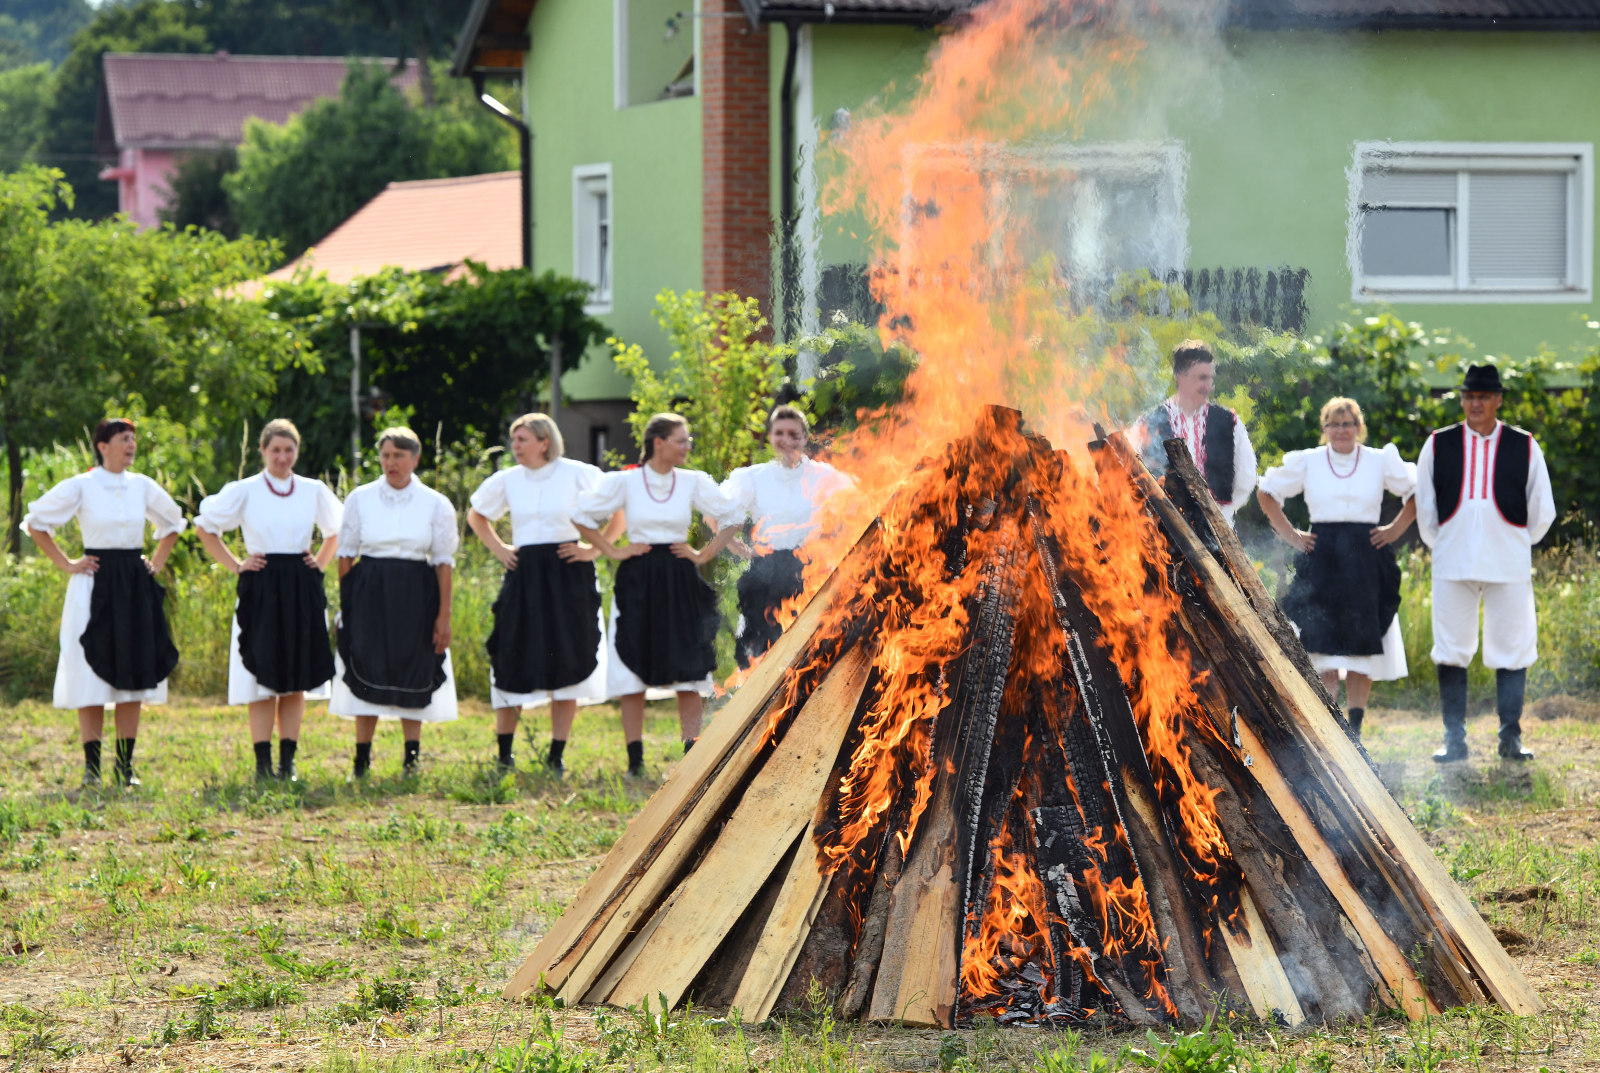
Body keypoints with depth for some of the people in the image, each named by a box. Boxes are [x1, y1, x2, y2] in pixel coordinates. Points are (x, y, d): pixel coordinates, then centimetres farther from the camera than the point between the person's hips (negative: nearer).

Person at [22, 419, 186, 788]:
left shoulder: (143, 486, 7)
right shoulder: (80, 487, -5)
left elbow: (172, 523, 24)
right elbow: (35, 522, 1)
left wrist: (156, 563, 13)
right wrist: (65, 564, -2)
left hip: (136, 590, 4)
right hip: (95, 589, -4)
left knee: (134, 675, 3)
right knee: (93, 678, -6)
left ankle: (126, 766, 8)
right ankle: (92, 768, -2)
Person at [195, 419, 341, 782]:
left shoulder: (314, 492, 7)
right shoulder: (244, 492, 0)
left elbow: (336, 531, 24)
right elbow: (205, 526, 8)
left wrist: (320, 564, 10)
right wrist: (234, 565, 2)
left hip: (302, 591, 3)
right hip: (260, 589, -2)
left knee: (296, 680, 3)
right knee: (263, 680, -4)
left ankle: (288, 761, 8)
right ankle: (263, 763, -2)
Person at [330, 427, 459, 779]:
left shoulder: (435, 504, 2)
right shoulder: (360, 499, 3)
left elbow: (443, 562, 2)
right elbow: (346, 553, 5)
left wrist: (443, 615, -3)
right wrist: (344, 602, -1)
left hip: (415, 594, 0)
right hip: (369, 592, 0)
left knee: (413, 673, 2)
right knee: (367, 670, -1)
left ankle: (412, 756, 10)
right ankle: (362, 757, 6)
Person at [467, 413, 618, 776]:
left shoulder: (578, 475, -3)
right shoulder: (507, 480, 7)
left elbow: (619, 513, 1)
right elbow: (476, 516, 24)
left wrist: (594, 549, -5)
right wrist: (498, 549, 12)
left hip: (568, 573, -3)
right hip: (523, 575, 3)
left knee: (566, 662, -1)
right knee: (513, 662, 0)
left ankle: (557, 754, 7)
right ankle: (504, 754, 9)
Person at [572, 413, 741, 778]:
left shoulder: (694, 483, 3)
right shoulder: (624, 482, -2)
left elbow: (730, 518, 13)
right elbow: (582, 516, 6)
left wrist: (705, 555, 5)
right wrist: (612, 551, 2)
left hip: (680, 583, 1)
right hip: (637, 580, -1)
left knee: (688, 671, -2)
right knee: (633, 670, -1)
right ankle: (635, 761, 4)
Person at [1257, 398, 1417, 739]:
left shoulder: (1381, 461, 6)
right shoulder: (1306, 462, 6)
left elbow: (1416, 492, 16)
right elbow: (1266, 493, 16)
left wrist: (1396, 530, 5)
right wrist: (1289, 534, 8)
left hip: (1366, 560, 0)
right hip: (1321, 560, 0)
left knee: (1361, 647, -1)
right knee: (1321, 647, -7)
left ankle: (1354, 732, 6)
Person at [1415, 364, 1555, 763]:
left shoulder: (1525, 447, 4)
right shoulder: (1439, 445, 6)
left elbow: (1542, 512, 12)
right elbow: (1425, 508, 14)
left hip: (1509, 566, -1)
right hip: (1452, 565, 1)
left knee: (1512, 651, -1)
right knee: (1450, 653, 0)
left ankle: (1510, 738, 5)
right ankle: (1454, 740, 6)